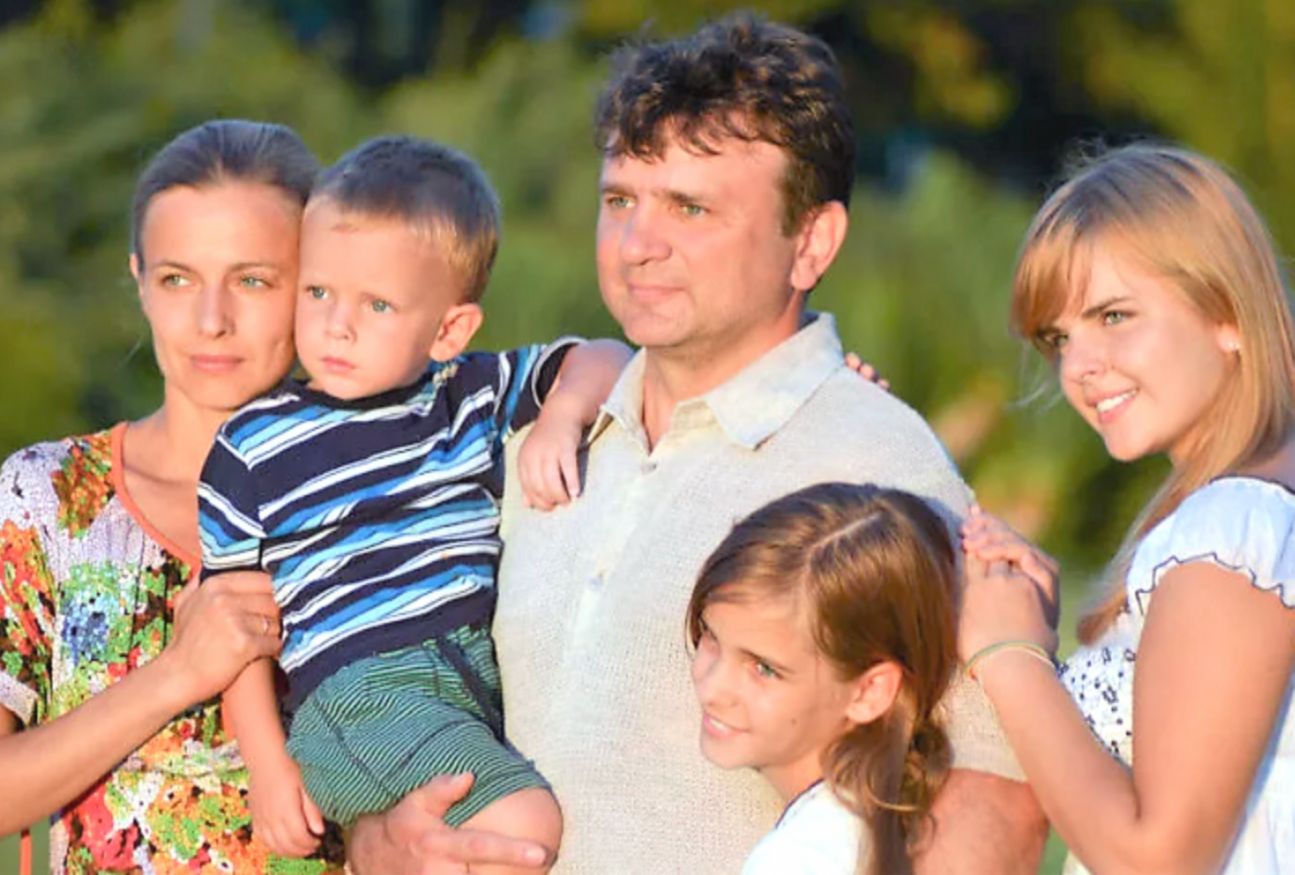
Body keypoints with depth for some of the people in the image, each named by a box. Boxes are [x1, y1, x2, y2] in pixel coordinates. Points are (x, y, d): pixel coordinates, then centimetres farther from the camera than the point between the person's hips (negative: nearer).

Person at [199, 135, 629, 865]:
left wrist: (562, 416, 0)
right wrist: (268, 763, -2)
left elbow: (602, 362, 23)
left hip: (487, 673, 6)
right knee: (525, 825, -25)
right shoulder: (254, 444, 3)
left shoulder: (471, 396, 13)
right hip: (361, 690, -6)